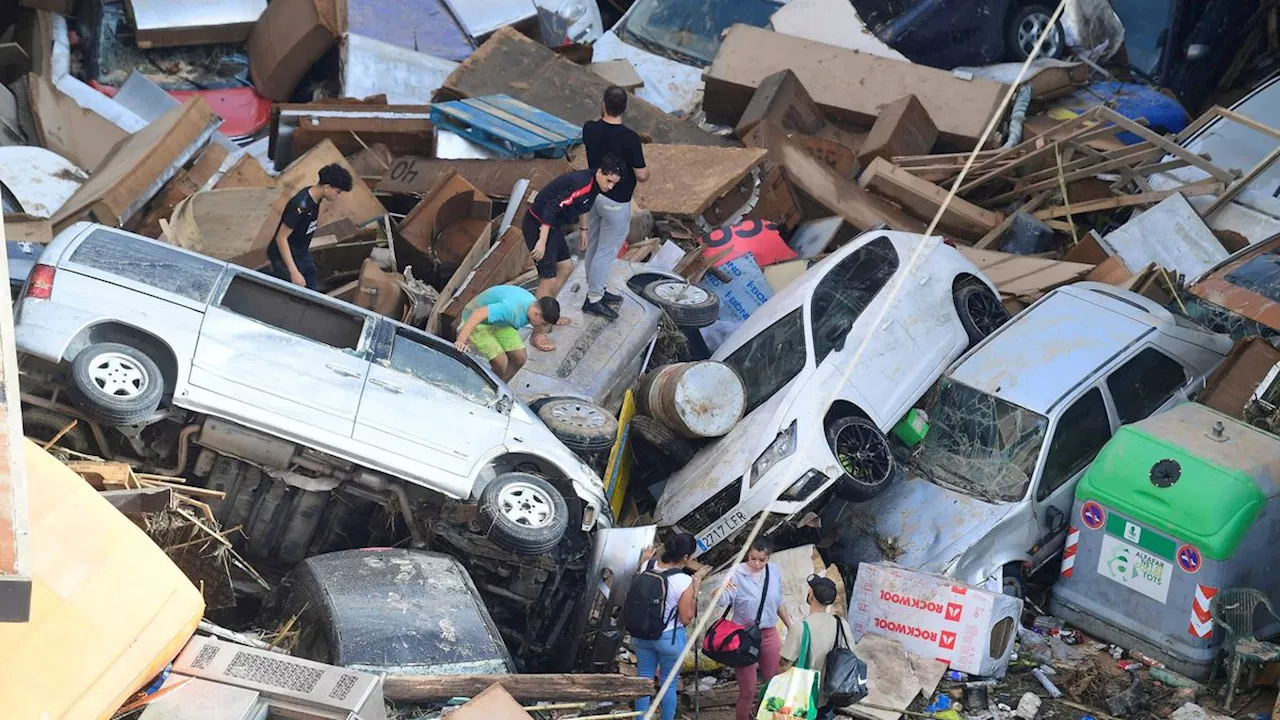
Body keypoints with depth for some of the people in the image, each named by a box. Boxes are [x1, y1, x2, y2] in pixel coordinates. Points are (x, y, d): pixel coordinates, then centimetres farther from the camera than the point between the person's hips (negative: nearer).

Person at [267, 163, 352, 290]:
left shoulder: (314, 196, -4)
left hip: (302, 253, 9)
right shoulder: (300, 206, -31)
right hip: (284, 257, -9)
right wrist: (294, 271, -31)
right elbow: (281, 238, -28)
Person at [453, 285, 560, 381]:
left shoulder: (534, 306, -11)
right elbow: (478, 314, -46)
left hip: (499, 321, 8)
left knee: (520, 357, 1)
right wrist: (461, 340, -54)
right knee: (501, 362, -17)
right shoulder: (512, 308, -40)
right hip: (478, 322, -8)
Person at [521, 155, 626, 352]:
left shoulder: (593, 184, 3)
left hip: (553, 226, 10)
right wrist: (542, 242, -31)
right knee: (549, 278, -11)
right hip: (537, 225, -10)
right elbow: (552, 208, -31)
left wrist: (584, 230, 33)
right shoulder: (580, 184, -28)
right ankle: (538, 334, -3)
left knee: (566, 267, 22)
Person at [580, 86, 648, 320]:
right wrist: (646, 171, 3)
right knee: (606, 251, 5)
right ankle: (593, 299, 12)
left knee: (593, 246, 19)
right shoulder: (630, 138, -25)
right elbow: (641, 176, -19)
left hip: (594, 193, 6)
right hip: (616, 202, -6)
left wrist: (603, 114, 8)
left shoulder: (590, 129, -10)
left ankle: (597, 290, 34)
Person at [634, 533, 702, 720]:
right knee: (669, 685, 14)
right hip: (670, 638, -4)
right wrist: (695, 591, -9)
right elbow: (686, 619, -14)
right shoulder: (684, 582, -23)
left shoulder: (647, 567, -10)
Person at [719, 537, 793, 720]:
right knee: (748, 690, 2)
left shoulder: (775, 572, -4)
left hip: (769, 635, 5)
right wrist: (722, 589, -56)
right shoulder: (737, 574, -19)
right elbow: (722, 601, -34)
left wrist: (790, 627, 18)